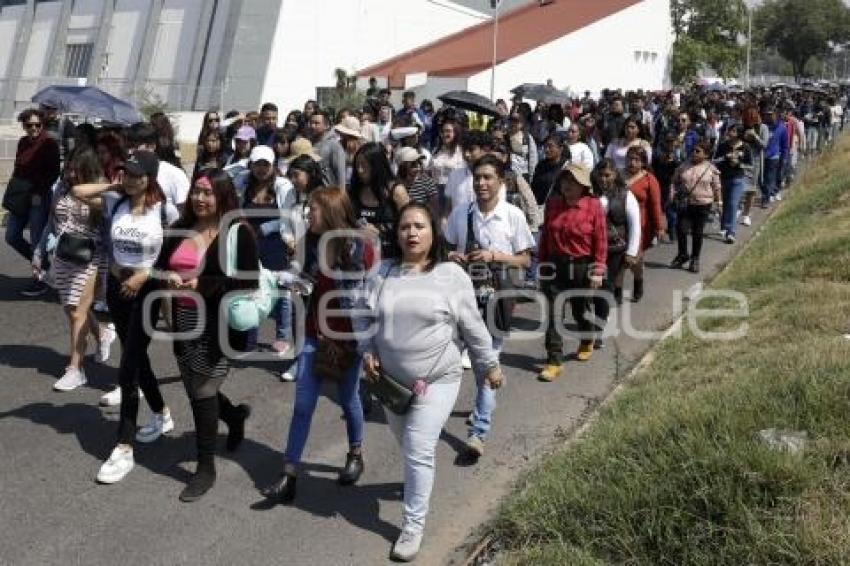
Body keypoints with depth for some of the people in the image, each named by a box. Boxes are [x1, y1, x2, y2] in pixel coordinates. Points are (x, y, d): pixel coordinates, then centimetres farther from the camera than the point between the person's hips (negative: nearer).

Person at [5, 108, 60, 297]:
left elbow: (54, 173, -14)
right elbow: (18, 168, 16)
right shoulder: (23, 142, 10)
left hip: (39, 196, -7)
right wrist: (11, 191, 8)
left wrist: (39, 193, -18)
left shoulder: (49, 144, -10)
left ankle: (41, 282, 11)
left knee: (37, 240, -2)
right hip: (21, 195, 7)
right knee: (11, 236, 10)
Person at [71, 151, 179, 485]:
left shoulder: (165, 210, -12)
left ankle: (124, 450, 0)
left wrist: (145, 274, -16)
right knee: (137, 358, 18)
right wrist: (114, 186, -5)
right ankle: (162, 416, 41)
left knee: (127, 369, -7)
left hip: (146, 291, -5)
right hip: (116, 287, 5)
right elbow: (78, 192, -8)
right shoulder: (115, 202, -2)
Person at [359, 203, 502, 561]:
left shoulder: (451, 275, -12)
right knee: (407, 445, 21)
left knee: (419, 451, -6)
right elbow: (369, 318, 9)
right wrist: (368, 353, -5)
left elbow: (472, 327, -6)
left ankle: (413, 526, 8)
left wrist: (490, 365, -1)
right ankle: (419, 482, 52)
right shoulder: (384, 273, -1)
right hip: (392, 379, 5)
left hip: (437, 380, -4)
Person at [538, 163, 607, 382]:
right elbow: (545, 234, 7)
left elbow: (600, 241, -10)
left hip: (582, 267, -2)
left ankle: (587, 341, 46)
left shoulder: (593, 206, -10)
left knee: (581, 309, 15)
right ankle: (554, 361, 3)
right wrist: (542, 262, 9)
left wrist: (598, 271, -11)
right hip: (555, 265, 3)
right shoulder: (553, 204, 0)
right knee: (553, 314, -3)